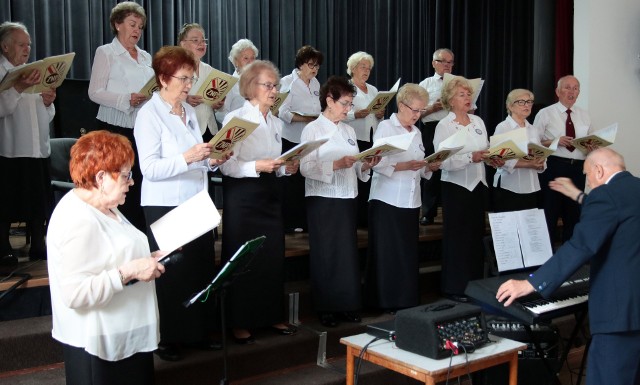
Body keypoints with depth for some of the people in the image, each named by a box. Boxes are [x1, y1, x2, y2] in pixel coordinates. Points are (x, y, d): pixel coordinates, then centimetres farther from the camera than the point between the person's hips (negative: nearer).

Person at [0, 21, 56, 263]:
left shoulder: (34, 73, 17)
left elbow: (46, 116, 20)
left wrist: (48, 102, 0)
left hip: (38, 148, 6)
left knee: (40, 201, 8)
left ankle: (38, 247, 18)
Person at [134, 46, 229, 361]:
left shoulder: (189, 111, 14)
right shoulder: (150, 114, -8)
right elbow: (150, 168, -18)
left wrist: (212, 161, 0)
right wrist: (187, 158, -29)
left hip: (196, 203, 7)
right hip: (165, 206, -6)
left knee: (201, 268, 7)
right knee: (171, 273, 1)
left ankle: (198, 333, 20)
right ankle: (167, 339, 15)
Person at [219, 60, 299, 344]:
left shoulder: (276, 123, 14)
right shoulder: (235, 119, -7)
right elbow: (226, 165, -15)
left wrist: (286, 168, -2)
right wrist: (257, 167, -27)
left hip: (270, 193, 7)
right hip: (242, 195, -6)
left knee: (274, 256, 8)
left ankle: (272, 316, 22)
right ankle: (240, 323, 10)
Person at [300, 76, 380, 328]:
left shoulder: (349, 130, 13)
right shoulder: (312, 130, -6)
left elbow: (355, 167, 14)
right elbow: (306, 168, -17)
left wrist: (366, 166, -7)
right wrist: (336, 165, -26)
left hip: (347, 199, 6)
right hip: (323, 200, -6)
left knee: (348, 253, 8)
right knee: (326, 255, 1)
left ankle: (347, 306, 17)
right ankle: (326, 309, 11)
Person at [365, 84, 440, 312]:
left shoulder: (417, 132, 16)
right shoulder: (385, 127, -4)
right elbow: (377, 164, -13)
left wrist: (430, 167, -2)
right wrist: (403, 166, -24)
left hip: (410, 201, 6)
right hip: (387, 201, -6)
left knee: (408, 252, 7)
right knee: (388, 253, -2)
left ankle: (407, 301, 14)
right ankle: (387, 301, 5)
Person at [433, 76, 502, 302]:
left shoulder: (478, 122, 11)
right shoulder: (444, 126, -8)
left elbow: (485, 152, 17)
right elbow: (444, 162, -18)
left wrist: (494, 159, -4)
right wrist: (471, 157, -28)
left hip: (478, 185, 6)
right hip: (456, 187, -6)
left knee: (477, 235, 10)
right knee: (457, 237, -1)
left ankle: (475, 284, 20)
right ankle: (455, 288, 9)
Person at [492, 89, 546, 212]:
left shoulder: (533, 130, 14)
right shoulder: (503, 128, -5)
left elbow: (541, 158, 14)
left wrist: (539, 164, -9)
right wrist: (528, 164, -23)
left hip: (531, 188, 6)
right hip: (508, 188, -6)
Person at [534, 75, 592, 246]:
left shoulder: (584, 115, 13)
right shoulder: (545, 114, 0)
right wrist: (556, 141, -18)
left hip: (578, 168, 4)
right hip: (553, 167, -4)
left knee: (574, 213, 10)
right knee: (550, 212, 0)